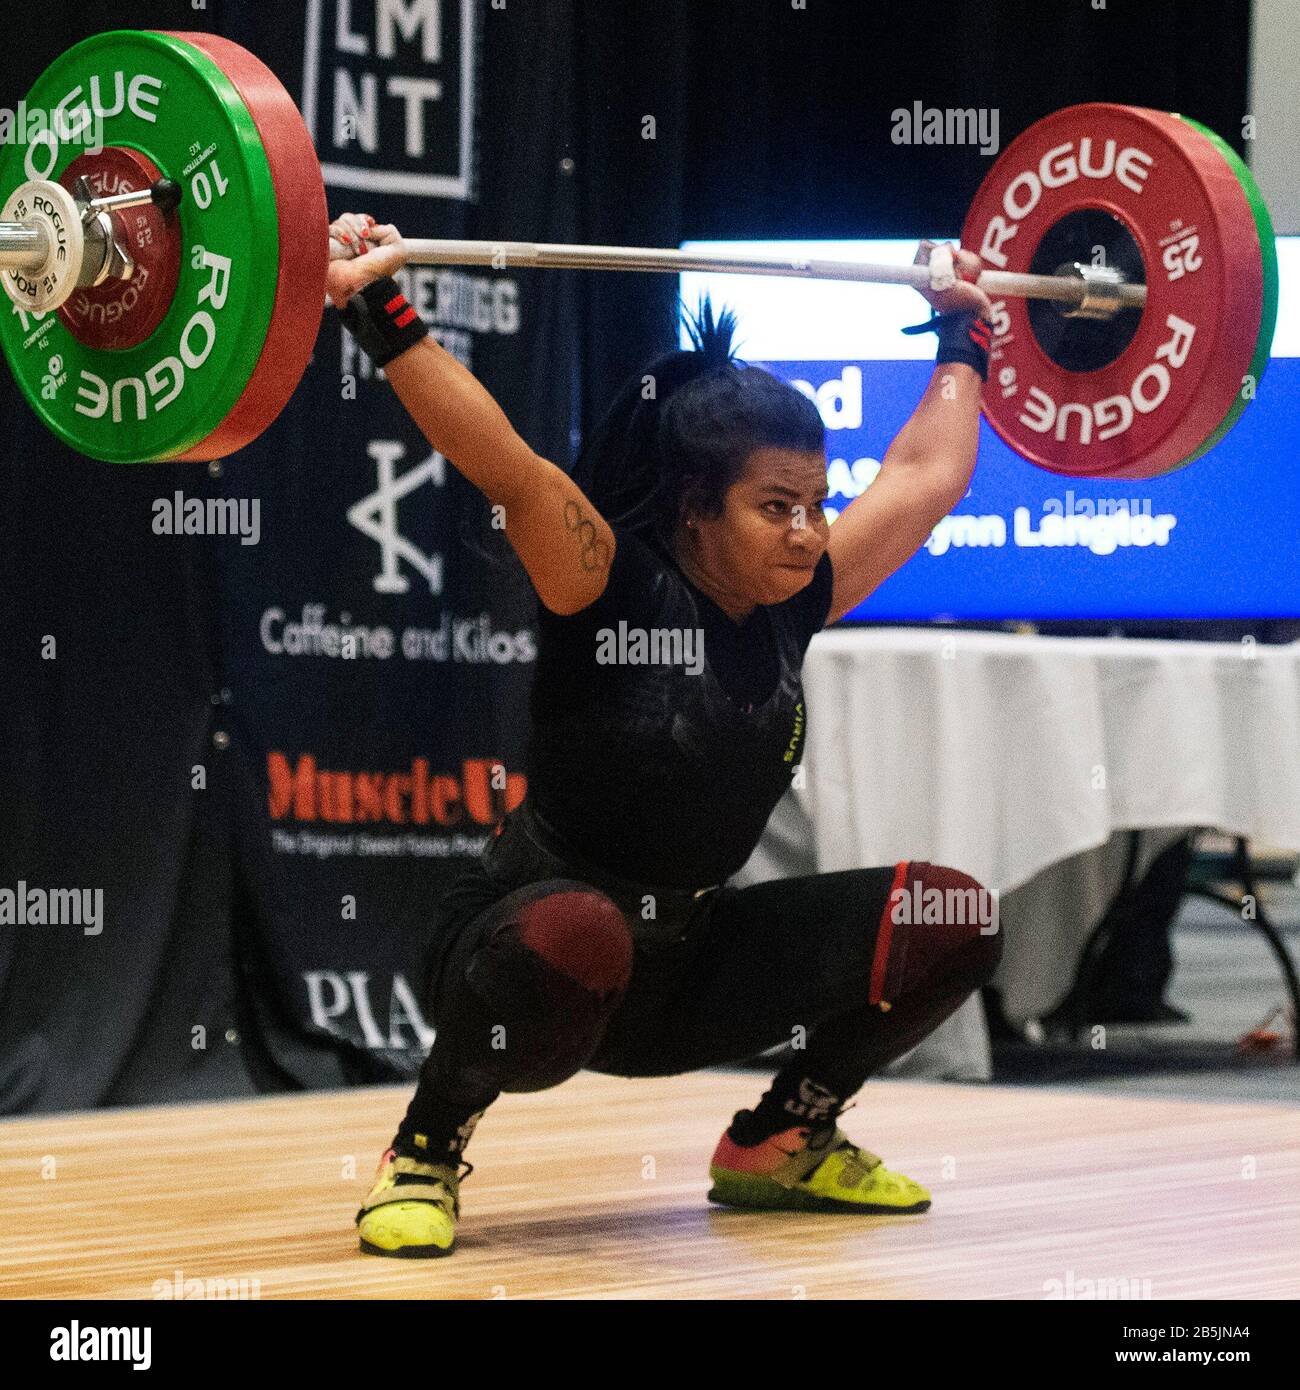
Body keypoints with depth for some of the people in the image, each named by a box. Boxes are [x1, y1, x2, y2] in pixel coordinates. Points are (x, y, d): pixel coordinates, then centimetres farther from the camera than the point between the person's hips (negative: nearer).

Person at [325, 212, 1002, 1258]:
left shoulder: (793, 604, -1)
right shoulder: (614, 592, -19)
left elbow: (929, 474, 14)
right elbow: (507, 468, -35)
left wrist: (963, 338, 23)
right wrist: (380, 314, -42)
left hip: (685, 971, 7)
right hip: (527, 949, -7)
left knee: (950, 918, -5)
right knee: (579, 936, -43)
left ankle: (782, 1144, 15)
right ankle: (425, 1156, -14)